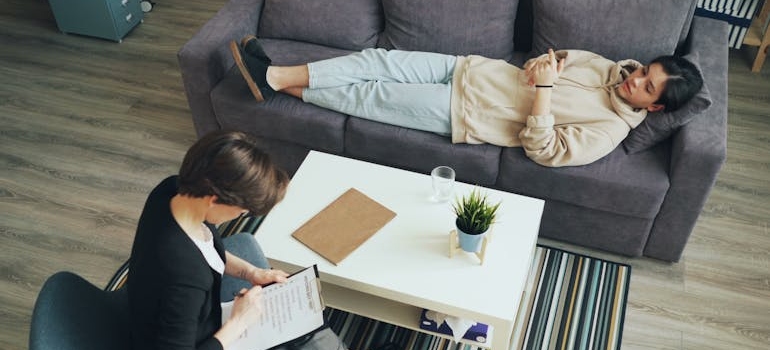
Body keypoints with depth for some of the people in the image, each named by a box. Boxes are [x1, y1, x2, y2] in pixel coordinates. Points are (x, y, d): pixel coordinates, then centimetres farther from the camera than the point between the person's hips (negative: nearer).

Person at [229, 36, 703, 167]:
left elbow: (541, 149, -21)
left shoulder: (608, 131, -14)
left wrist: (543, 88, -25)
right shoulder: (607, 66, 7)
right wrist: (539, 65, -6)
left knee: (370, 96, -9)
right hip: (471, 70, 7)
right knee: (379, 60, -6)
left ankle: (278, 84, 8)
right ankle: (274, 76, 1)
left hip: (461, 112, -7)